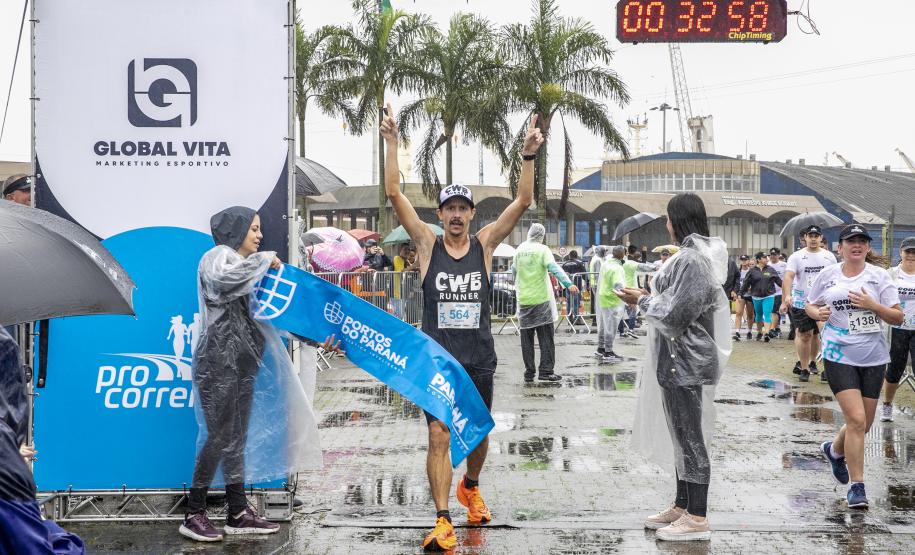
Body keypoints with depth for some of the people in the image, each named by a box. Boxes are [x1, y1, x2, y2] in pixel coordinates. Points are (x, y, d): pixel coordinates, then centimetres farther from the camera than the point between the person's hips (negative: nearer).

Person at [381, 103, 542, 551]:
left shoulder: (485, 244, 3)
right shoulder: (427, 244, 0)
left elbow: (523, 201, -5)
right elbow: (394, 194, -8)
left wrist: (528, 156, -15)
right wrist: (391, 142, -16)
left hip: (480, 358, 2)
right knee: (439, 436, -12)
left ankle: (470, 487, 45)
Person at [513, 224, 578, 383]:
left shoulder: (519, 249, 7)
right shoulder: (542, 249, -6)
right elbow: (554, 268, -20)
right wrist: (568, 284, -28)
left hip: (524, 300, 4)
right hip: (541, 299, -4)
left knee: (526, 338, 8)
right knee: (546, 337, 0)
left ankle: (529, 373, 9)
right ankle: (545, 371, -4)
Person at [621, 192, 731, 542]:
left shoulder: (690, 260, -18)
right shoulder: (699, 255, 13)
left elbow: (673, 316, -19)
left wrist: (642, 301, -5)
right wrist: (650, 298, 13)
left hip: (684, 363, -10)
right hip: (683, 361, 10)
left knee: (689, 438, -4)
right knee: (685, 438, 17)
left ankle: (697, 519, 2)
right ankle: (682, 507, 27)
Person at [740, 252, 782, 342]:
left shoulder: (770, 270, 4)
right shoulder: (752, 271, 0)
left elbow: (778, 280, 11)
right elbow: (746, 284, 2)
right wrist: (741, 294, 2)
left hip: (769, 296, -1)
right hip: (756, 297, 1)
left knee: (767, 314, -12)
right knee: (759, 315, 13)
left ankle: (767, 333, -18)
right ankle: (759, 332, 29)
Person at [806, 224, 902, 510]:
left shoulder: (879, 276, 1)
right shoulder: (828, 275, 3)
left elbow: (898, 318, 0)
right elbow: (810, 304, 17)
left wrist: (872, 305, -16)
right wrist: (817, 313, -6)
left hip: (873, 357, 2)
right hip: (839, 355, -2)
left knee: (863, 424, 11)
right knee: (856, 420, -14)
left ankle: (835, 450, 43)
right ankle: (857, 486, -4)